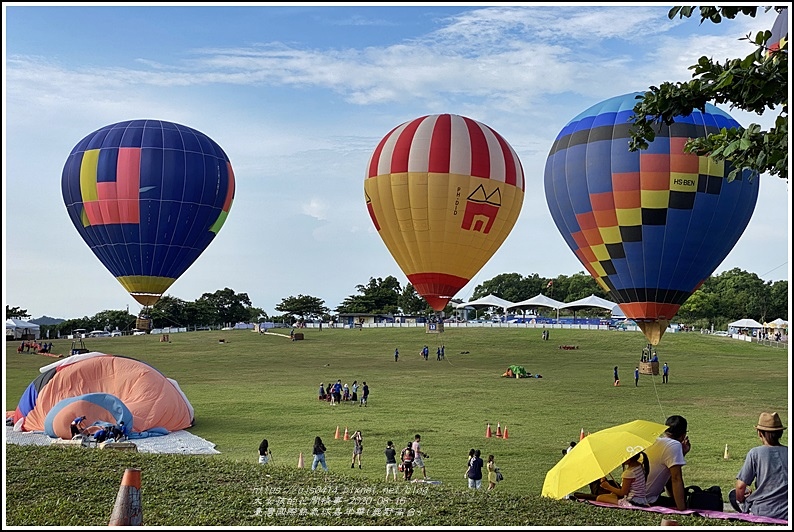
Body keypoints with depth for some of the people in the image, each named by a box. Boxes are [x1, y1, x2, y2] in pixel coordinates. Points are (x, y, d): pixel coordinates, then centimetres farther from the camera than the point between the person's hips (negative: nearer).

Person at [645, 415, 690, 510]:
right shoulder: (674, 445, -17)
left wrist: (682, 453, 15)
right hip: (646, 500, -9)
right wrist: (682, 509, -24)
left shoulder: (654, 440, 8)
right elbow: (676, 479, -23)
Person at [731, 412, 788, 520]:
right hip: (786, 513, 5)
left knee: (733, 494, 21)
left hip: (762, 512, -4)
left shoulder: (755, 453, -9)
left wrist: (741, 500, 10)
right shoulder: (788, 452, -2)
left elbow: (740, 486, -11)